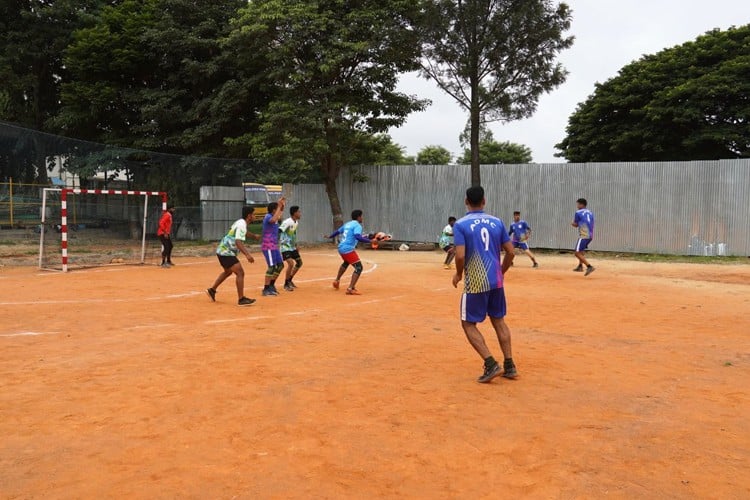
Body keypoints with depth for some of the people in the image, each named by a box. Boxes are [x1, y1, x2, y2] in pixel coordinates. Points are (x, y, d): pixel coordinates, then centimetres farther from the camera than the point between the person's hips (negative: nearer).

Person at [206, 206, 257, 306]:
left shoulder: (240, 222, 12)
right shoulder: (242, 225, -18)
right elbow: (238, 242, -30)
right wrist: (247, 255, -41)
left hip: (222, 250, 11)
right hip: (226, 252, -11)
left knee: (228, 272, 29)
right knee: (240, 273, -15)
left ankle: (212, 290, 41)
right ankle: (241, 299, -15)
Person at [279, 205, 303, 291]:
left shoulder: (296, 222, 7)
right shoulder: (287, 222, -20)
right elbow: (278, 232, -26)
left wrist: (296, 245, 22)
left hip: (292, 246, 9)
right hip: (285, 246, -9)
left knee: (299, 262, 13)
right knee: (291, 263, -20)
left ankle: (289, 280, 28)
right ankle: (286, 284, -3)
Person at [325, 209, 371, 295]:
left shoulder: (347, 224, 16)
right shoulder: (357, 225, -9)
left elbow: (338, 231, 30)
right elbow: (358, 237, -27)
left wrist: (329, 236, 48)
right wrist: (370, 241, -30)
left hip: (341, 248, 9)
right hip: (348, 249, -9)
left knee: (346, 263, 37)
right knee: (358, 267, -9)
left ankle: (337, 281, 49)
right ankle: (350, 289, -20)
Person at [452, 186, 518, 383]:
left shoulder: (461, 225, -8)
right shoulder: (497, 222, 5)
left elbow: (460, 256, -17)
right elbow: (510, 252, 5)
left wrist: (458, 274, 2)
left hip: (475, 283, -5)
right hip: (496, 281, 5)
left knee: (468, 324, 8)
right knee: (499, 321, 18)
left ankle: (491, 364, -2)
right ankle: (509, 366, 19)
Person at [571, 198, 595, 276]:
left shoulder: (578, 212, -5)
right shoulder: (590, 213, 15)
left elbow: (575, 225, 3)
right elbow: (591, 224, 17)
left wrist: (572, 223, 24)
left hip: (584, 235, -8)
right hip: (590, 235, 8)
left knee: (577, 253, -11)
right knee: (581, 250, 28)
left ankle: (589, 267, -22)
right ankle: (580, 266, 34)